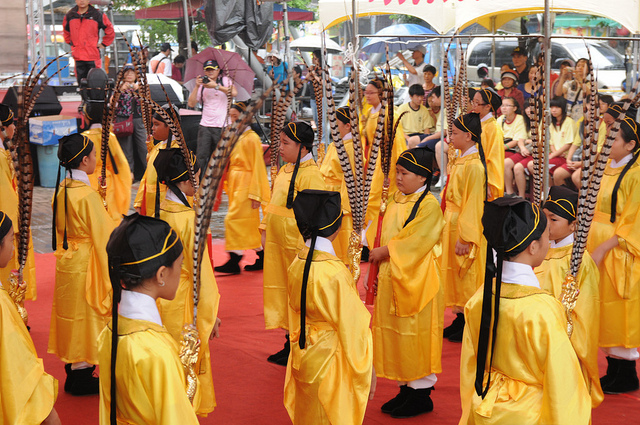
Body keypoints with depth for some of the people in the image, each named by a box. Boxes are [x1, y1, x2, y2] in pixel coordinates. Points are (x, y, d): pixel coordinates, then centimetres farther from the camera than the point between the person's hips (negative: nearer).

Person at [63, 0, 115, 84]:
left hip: (93, 56, -3)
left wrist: (103, 44, 5)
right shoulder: (70, 15, 8)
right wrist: (70, 43, 18)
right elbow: (66, 32, 27)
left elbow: (110, 31, 8)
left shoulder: (97, 15, -2)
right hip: (78, 58, 3)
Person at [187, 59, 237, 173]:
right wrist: (197, 87, -7)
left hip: (222, 126, -2)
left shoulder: (225, 80, 7)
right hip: (205, 126, 2)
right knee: (201, 157, -6)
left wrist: (216, 86, -20)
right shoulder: (202, 84, 13)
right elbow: (191, 104, 4)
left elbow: (234, 93, -14)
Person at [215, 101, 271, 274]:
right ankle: (262, 258, 19)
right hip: (235, 184, 8)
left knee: (233, 219, -12)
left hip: (246, 185, -8)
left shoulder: (252, 138, -12)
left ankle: (234, 261, -7)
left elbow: (257, 167, -14)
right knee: (250, 222, 11)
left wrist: (255, 193, -16)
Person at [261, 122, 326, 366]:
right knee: (282, 288, 14)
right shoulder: (285, 170, 12)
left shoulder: (310, 174, -16)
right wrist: (265, 230, 16)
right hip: (278, 242, 9)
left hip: (297, 244, -9)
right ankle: (290, 345, 26)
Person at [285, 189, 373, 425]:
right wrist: (366, 369, -6)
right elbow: (352, 327, -18)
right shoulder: (334, 273, -26)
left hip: (302, 359, 7)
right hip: (329, 366, -7)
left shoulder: (297, 264, -4)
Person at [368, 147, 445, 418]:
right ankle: (406, 387, 24)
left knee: (415, 334, -1)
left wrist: (384, 251, -14)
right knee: (395, 333, 12)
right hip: (391, 278, 8)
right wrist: (379, 255, 10)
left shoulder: (429, 204, -14)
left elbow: (414, 240, -19)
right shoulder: (395, 200, 10)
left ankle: (422, 393, 10)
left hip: (416, 282, -8)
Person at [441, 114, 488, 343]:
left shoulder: (474, 166, -20)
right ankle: (460, 321, 25)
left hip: (466, 227, -9)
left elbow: (473, 204, -21)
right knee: (456, 274, 15)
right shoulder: (460, 161, 9)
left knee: (466, 276, 0)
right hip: (453, 225, 9)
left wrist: (464, 237, -22)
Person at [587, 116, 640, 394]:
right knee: (605, 310, 12)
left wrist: (603, 248, -20)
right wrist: (589, 242, 5)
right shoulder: (607, 169, 9)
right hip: (598, 246, 8)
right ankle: (613, 372, 23)